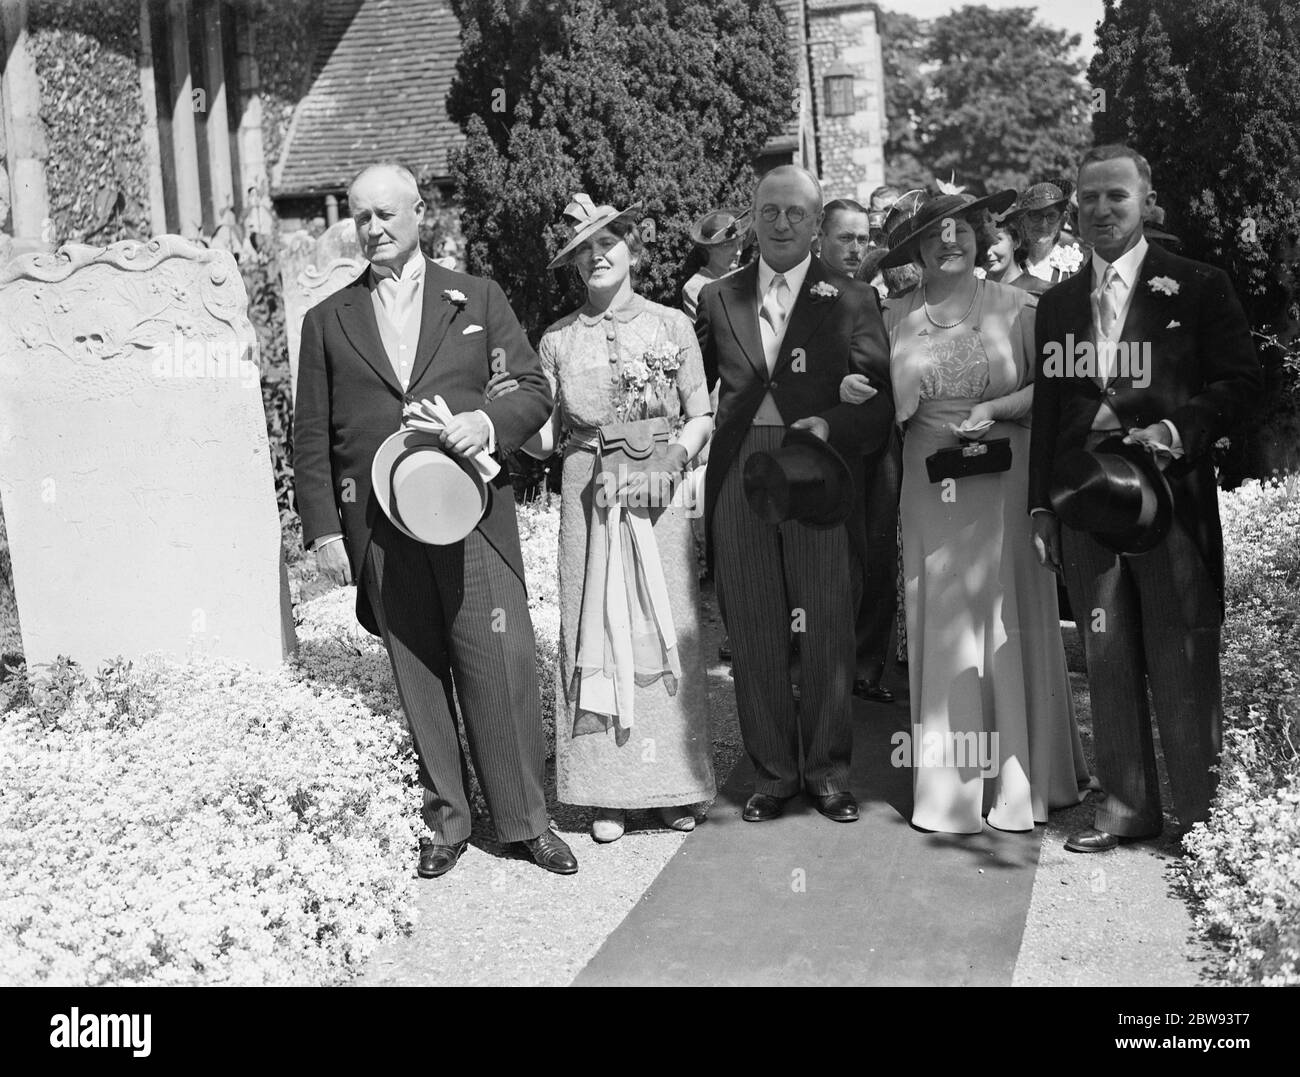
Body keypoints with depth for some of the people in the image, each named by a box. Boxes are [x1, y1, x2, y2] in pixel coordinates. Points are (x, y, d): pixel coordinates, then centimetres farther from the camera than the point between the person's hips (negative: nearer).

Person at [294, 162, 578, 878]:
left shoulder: (477, 300, 11)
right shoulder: (327, 322, 12)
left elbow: (535, 389, 9)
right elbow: (311, 437, 10)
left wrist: (491, 421, -13)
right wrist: (323, 529, 1)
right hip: (382, 530, 1)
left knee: (501, 666, -3)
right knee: (418, 677, 7)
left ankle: (527, 820, 11)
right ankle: (445, 820, 21)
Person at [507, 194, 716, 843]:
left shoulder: (672, 325, 6)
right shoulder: (558, 340, 8)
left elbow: (702, 416, 7)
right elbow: (543, 437, 5)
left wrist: (677, 450, -12)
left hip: (658, 497, 0)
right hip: (587, 496, 1)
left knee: (665, 630, 0)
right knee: (593, 631, 1)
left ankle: (675, 784, 13)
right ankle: (607, 789, 10)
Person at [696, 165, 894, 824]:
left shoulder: (849, 300, 7)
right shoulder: (717, 298, 14)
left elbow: (879, 398, 1)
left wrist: (828, 425, -16)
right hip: (738, 478, 2)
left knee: (828, 627, 1)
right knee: (752, 631, 5)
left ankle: (828, 773, 16)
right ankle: (772, 773, 18)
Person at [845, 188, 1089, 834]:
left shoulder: (1015, 308, 3)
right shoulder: (896, 317, 7)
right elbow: (890, 405, 9)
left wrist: (995, 409, -12)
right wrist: (857, 392, -11)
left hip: (1004, 482, -1)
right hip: (930, 484, 1)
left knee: (1008, 620, 3)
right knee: (941, 627, 3)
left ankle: (1020, 776, 16)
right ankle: (948, 786, 11)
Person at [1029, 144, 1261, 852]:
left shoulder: (1197, 288, 3)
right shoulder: (1057, 305, 15)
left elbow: (1242, 381, -1)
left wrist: (1177, 430, -16)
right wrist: (1041, 506, 10)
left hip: (1172, 495, -4)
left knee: (1184, 661, 0)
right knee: (1107, 660, 8)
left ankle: (1202, 814, 13)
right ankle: (1127, 806, 19)